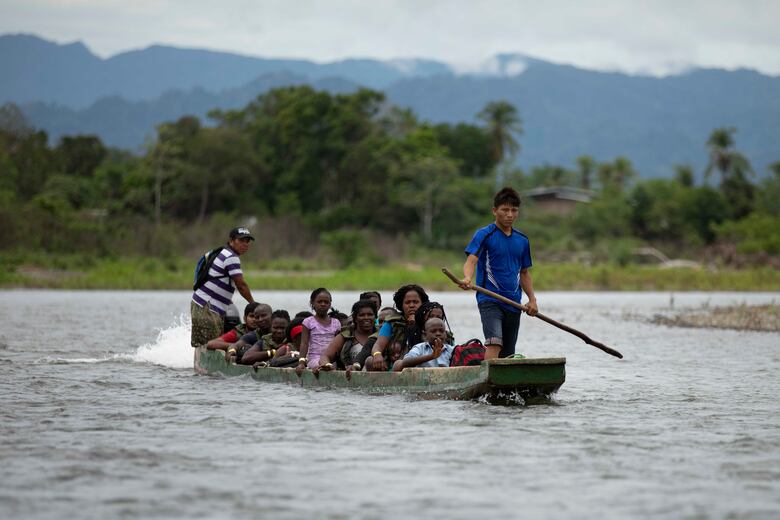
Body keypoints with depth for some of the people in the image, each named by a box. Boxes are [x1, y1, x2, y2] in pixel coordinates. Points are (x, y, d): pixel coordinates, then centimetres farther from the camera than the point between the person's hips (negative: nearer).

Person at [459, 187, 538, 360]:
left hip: (513, 303, 6)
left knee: (507, 354, 8)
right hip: (489, 299, -6)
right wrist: (467, 278, -37)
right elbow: (471, 260, -16)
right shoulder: (484, 235, -3)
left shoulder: (522, 240, 14)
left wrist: (532, 299, 10)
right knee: (494, 342, -27)